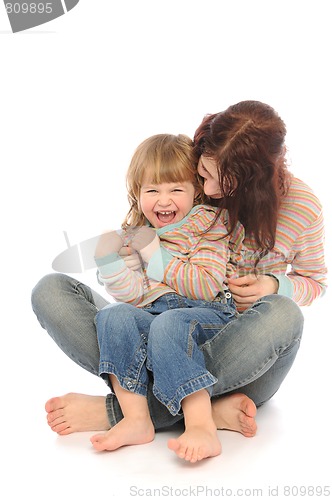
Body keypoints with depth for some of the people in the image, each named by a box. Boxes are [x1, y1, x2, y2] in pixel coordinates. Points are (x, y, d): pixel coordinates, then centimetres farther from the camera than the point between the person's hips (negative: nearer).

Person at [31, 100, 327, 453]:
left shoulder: (301, 208, -8)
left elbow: (315, 282, 9)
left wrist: (275, 287, -13)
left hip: (237, 363, -2)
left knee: (283, 315, -38)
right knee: (51, 290, -17)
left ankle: (117, 410, -30)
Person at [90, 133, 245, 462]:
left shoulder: (208, 225, 4)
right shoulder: (134, 236, 15)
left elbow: (207, 286, -10)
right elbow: (133, 296, 4)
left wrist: (157, 256, -9)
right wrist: (110, 261, -11)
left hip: (207, 314, -4)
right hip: (152, 314, 4)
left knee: (168, 324, -35)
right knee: (113, 315, -24)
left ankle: (202, 426, -45)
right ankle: (136, 419, -33)